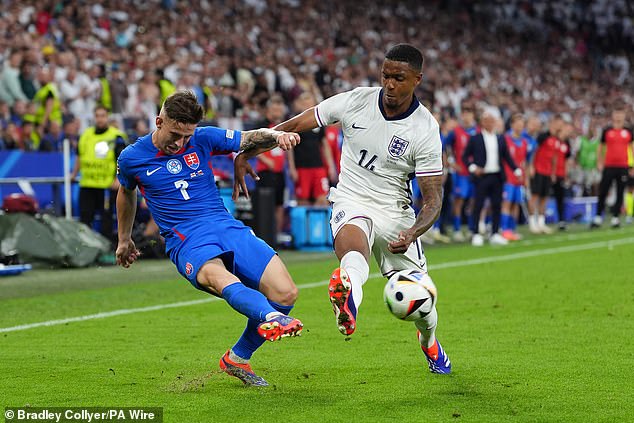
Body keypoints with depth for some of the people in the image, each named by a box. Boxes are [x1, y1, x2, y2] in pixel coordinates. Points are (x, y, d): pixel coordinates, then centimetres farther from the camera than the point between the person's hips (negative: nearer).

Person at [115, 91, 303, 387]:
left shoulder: (203, 139, 6)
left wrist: (277, 135, -12)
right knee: (221, 279, -39)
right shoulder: (131, 158, 6)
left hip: (228, 228, 3)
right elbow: (126, 193, 27)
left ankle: (237, 359, 8)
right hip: (187, 243, -3)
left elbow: (251, 139, 12)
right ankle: (271, 317, -70)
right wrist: (124, 239, 38)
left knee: (285, 293, -12)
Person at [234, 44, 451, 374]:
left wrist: (413, 233, -32)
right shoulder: (356, 101, -8)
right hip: (351, 203, -1)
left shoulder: (425, 130, -13)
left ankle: (429, 343, 40)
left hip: (395, 210, 1)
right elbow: (295, 125, -1)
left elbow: (433, 197, -13)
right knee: (353, 244, -38)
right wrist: (245, 152, -6)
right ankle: (349, 302, -74)